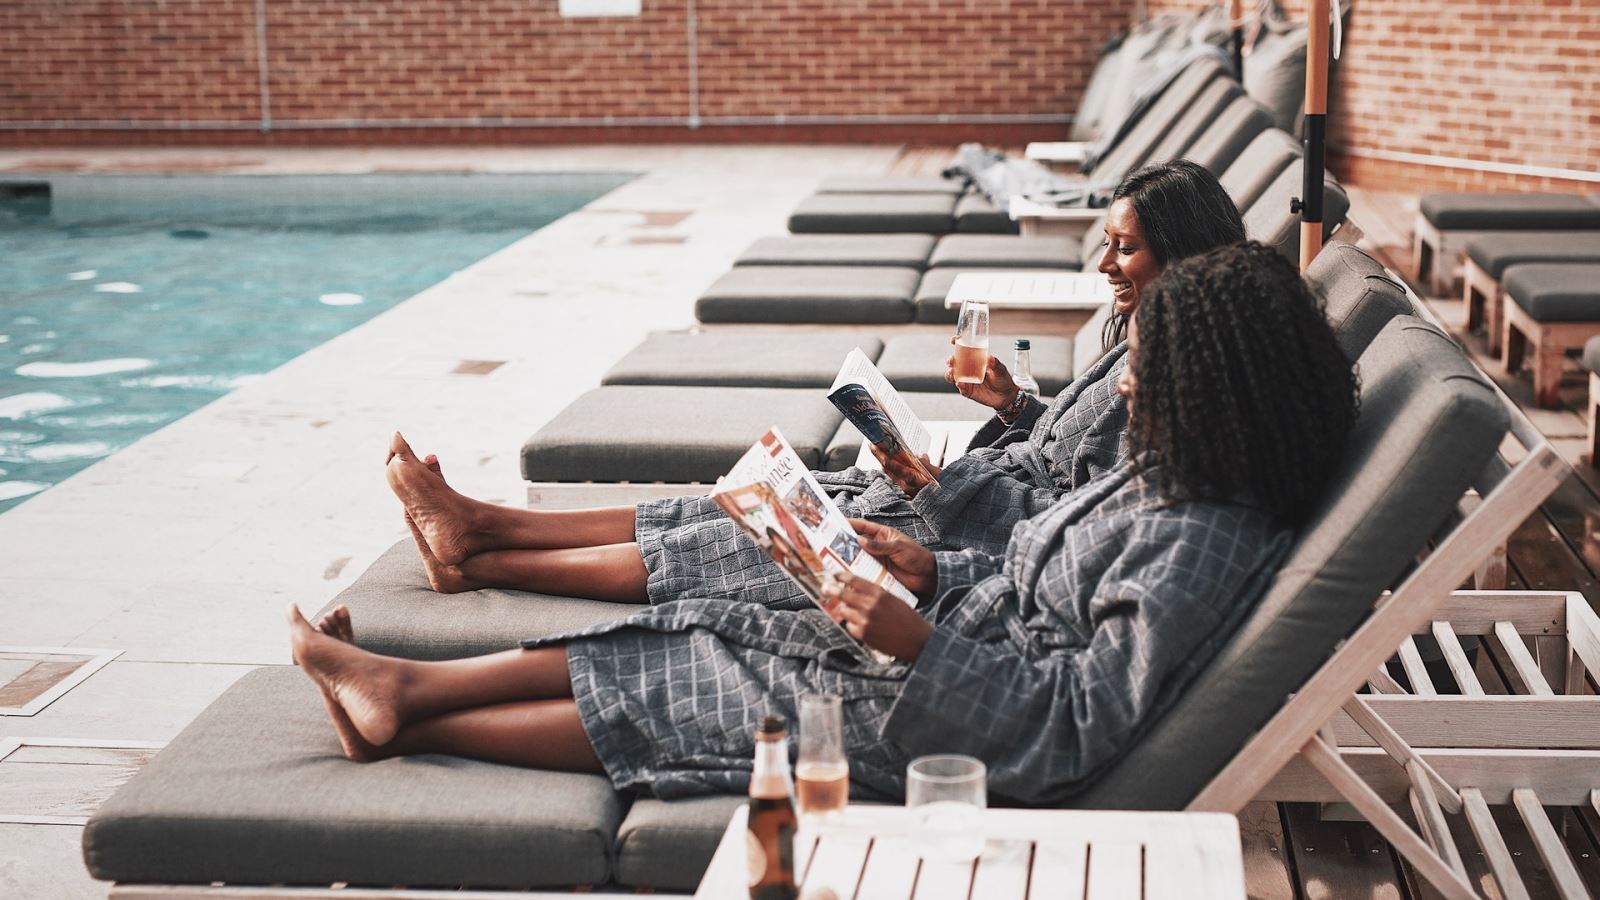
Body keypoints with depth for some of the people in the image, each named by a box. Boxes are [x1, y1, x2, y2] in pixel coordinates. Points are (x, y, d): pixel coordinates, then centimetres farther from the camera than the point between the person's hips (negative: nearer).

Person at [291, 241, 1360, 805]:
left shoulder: (1204, 544, -27)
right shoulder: (1170, 477, 4)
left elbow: (1075, 727, -29)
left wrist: (922, 642, -32)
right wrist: (936, 571, 3)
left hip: (970, 736, -9)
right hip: (955, 643, 9)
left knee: (676, 705, -3)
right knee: (707, 632, 5)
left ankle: (407, 720, 13)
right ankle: (404, 688, 14)